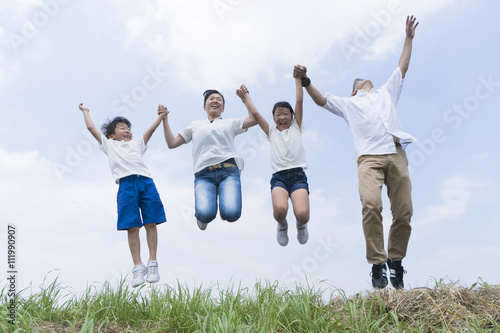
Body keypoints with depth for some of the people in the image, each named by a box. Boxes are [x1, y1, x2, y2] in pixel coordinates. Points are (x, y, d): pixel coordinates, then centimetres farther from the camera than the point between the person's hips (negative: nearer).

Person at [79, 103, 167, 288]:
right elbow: (91, 128, 31)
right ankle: (138, 267, -1)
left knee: (151, 223, -4)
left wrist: (161, 116, 27)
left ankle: (152, 264, 1)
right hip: (126, 184, -2)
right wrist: (85, 111, 42)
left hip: (146, 182, 2)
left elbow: (151, 129, 32)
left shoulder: (137, 144, 35)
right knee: (132, 227, -6)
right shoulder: (109, 145, 29)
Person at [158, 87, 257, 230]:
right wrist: (165, 119, 23)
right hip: (204, 174, 0)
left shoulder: (230, 123, 27)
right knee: (205, 214, -28)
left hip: (228, 171, 0)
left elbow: (254, 119, 13)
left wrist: (245, 96, 23)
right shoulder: (195, 125, 30)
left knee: (231, 213, -27)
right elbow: (171, 143, 26)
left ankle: (226, 200, 8)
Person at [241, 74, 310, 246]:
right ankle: (282, 226, 7)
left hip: (298, 175, 0)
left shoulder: (296, 127, 20)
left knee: (302, 214, -24)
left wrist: (298, 78, 17)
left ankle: (301, 225, 16)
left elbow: (299, 101, 14)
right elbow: (255, 113, 16)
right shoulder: (271, 132, 22)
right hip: (279, 176, 0)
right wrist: (245, 97, 25)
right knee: (280, 209, -31)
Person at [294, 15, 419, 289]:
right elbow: (321, 100, 23)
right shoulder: (348, 104, 31)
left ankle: (396, 260, 11)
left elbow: (402, 68, 38)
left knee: (404, 212, -7)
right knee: (371, 205, -26)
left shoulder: (386, 92, 36)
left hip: (396, 154, 2)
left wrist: (409, 38, 41)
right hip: (369, 157, -2)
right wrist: (305, 81, 9)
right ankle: (377, 263, -19)